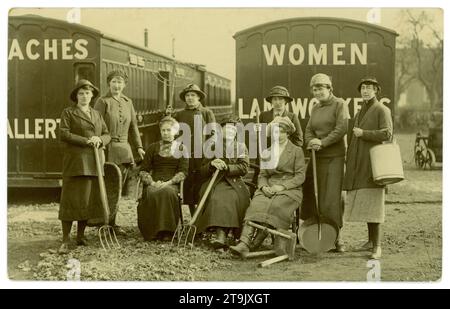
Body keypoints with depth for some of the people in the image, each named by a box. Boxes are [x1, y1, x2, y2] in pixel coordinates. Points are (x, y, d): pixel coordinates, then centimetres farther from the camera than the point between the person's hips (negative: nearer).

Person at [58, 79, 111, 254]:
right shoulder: (68, 113, 4)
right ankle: (65, 241, -5)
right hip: (76, 161, -5)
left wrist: (99, 140, -7)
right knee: (72, 199, -8)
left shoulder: (96, 114, 19)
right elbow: (63, 135, -8)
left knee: (89, 199, 3)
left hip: (94, 163, 5)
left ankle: (80, 236, 14)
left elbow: (107, 135, 16)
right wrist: (86, 141, -13)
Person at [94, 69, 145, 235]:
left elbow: (133, 126, 17)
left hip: (123, 148, 6)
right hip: (107, 148, -6)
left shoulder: (127, 102, 13)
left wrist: (138, 146, 12)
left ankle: (112, 222, 16)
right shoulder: (103, 101, -4)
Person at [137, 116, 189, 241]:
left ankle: (167, 232, -32)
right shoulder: (153, 148, 18)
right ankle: (152, 232, -28)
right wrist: (152, 182, -8)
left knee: (168, 192, -38)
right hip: (153, 184, 1)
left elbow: (183, 172, 4)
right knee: (152, 194, -35)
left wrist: (168, 183, -13)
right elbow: (143, 170, 12)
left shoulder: (181, 149, 14)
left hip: (172, 184, -1)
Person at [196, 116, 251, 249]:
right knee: (217, 197, -35)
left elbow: (244, 168, 0)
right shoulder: (213, 147, 16)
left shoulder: (241, 147, 16)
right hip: (216, 183, 1)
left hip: (235, 184, 0)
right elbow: (202, 173, 14)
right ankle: (221, 234, -43)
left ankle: (221, 236, -41)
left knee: (230, 197, -35)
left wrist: (226, 167, -13)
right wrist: (212, 164, -7)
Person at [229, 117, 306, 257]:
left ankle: (254, 244, -36)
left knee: (276, 207, -35)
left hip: (290, 190, -3)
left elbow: (300, 177, 0)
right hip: (269, 189, 3)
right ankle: (244, 242, -45)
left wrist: (282, 186, -14)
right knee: (256, 205, -30)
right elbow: (262, 175, 17)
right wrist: (264, 186, -6)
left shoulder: (296, 151, 7)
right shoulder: (267, 152, 21)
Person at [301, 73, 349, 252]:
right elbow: (308, 130, 12)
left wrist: (322, 143, -18)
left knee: (332, 196, -9)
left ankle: (336, 237, -3)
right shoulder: (315, 108, 18)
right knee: (311, 194, 2)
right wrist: (311, 141, -11)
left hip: (334, 156, -6)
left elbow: (341, 129, -13)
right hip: (317, 157, 6)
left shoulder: (339, 104, -1)